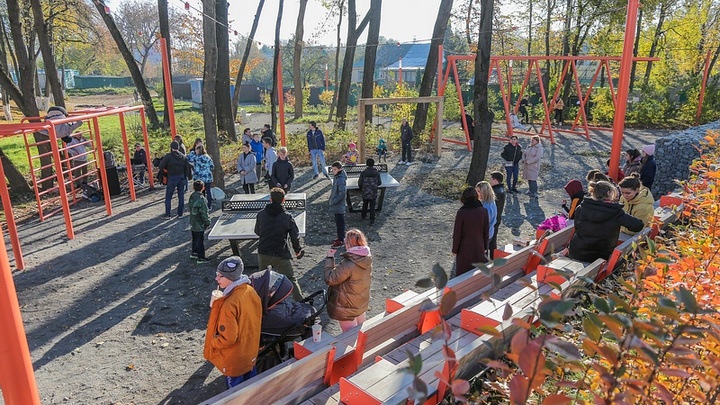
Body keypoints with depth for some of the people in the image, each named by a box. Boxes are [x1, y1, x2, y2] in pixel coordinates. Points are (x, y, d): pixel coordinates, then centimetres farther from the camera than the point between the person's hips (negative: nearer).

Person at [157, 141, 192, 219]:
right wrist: (189, 176, 17)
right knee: (181, 196, 10)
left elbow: (161, 167, -10)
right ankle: (180, 214, 14)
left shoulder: (168, 156, -10)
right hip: (181, 178, 4)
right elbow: (187, 168, 7)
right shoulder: (183, 156, 3)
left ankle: (167, 215, 5)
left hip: (172, 178, -4)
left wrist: (159, 177, 2)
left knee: (168, 197, 6)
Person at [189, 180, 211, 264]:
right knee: (200, 241, 0)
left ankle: (194, 253, 37)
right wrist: (207, 222, -9)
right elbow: (204, 213, -21)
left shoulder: (191, 197, 2)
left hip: (192, 223, 8)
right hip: (199, 225, -8)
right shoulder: (201, 199, -23)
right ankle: (201, 258, 5)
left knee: (195, 239, 23)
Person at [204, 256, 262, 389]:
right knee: (250, 378, 27)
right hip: (251, 351, 7)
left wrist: (212, 342, -9)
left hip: (234, 359, -7)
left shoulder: (229, 304, -35)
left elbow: (227, 338, -27)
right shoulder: (250, 291, -12)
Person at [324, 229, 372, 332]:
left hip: (348, 309, -7)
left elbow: (329, 279, -24)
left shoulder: (348, 265, -35)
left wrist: (329, 258, -16)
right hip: (362, 304, 7)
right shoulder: (367, 259, -10)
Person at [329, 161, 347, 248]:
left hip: (339, 206, -10)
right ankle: (340, 237, 31)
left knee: (340, 223, 1)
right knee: (338, 222, 19)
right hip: (337, 206, 10)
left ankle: (340, 240, 9)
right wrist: (331, 198, 11)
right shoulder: (336, 177, 7)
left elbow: (342, 194, -25)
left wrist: (333, 201, -19)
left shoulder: (341, 179, -22)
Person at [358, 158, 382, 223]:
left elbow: (360, 183, -5)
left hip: (365, 192, 1)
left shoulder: (363, 173, -10)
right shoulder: (377, 173, -7)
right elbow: (379, 183, 0)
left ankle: (363, 216, 34)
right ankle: (372, 219, 8)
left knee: (365, 204, 21)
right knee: (372, 206, 8)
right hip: (373, 193, -1)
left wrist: (361, 188, 16)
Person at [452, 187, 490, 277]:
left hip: (464, 248, -3)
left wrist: (455, 249, -1)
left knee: (463, 273, 13)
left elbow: (457, 234, -14)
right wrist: (485, 247, 12)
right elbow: (486, 231, -2)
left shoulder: (461, 213, -20)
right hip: (479, 247, 3)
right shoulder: (484, 211, -11)